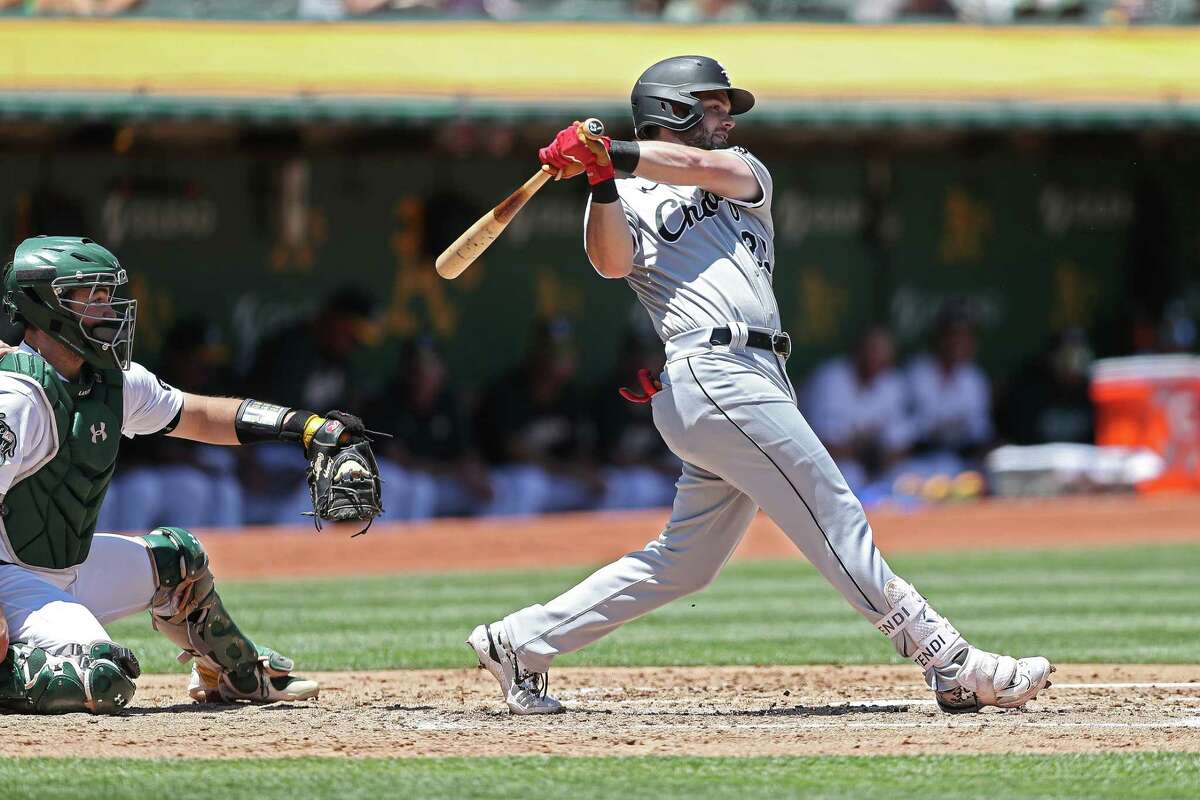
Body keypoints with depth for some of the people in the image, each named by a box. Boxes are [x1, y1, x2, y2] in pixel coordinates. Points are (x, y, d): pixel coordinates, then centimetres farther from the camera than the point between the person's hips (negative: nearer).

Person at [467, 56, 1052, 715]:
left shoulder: (745, 176, 26)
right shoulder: (627, 199, 9)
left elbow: (715, 168, 2)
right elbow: (611, 262, -11)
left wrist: (615, 153, -8)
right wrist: (602, 178, -24)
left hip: (757, 381, 7)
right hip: (712, 369, -7)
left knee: (684, 561, 9)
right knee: (836, 518, -9)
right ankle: (953, 667, -10)